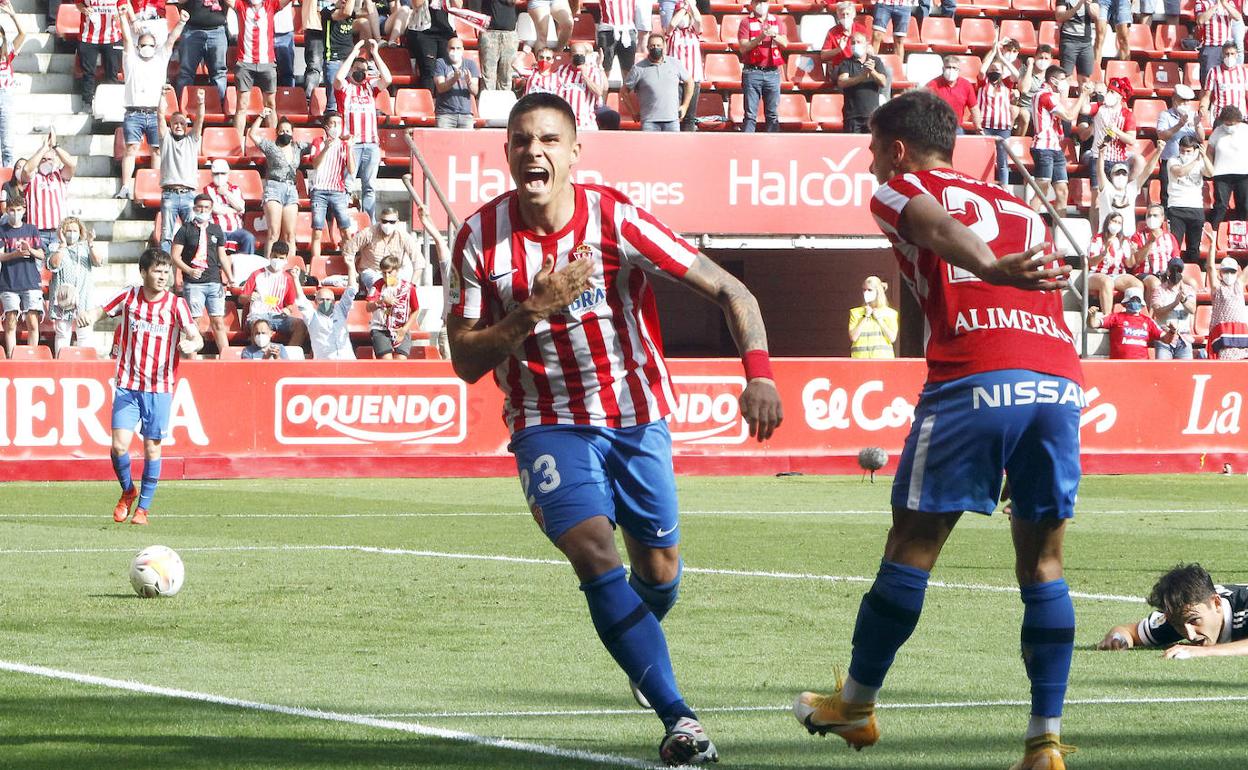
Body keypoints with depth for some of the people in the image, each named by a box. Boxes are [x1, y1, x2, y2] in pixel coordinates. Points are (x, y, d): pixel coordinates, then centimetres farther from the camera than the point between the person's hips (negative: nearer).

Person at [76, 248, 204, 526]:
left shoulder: (176, 304, -3)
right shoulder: (128, 297, 2)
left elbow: (197, 338, -9)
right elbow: (100, 311, 6)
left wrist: (191, 345, -34)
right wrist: (88, 315, -20)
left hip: (159, 388, -1)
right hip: (126, 385, 1)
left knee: (152, 448, 2)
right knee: (119, 445, -8)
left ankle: (143, 508, 15)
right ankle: (127, 490, 20)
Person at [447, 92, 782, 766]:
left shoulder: (614, 219, -16)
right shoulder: (481, 236, -11)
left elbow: (730, 291, -15)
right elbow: (466, 362, -8)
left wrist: (759, 375, -31)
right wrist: (535, 310, -24)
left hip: (635, 414, 1)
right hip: (548, 424, -1)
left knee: (658, 570, 9)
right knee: (595, 554, -22)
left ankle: (637, 644, 47)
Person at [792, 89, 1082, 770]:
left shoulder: (898, 191, 14)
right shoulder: (1020, 207, 30)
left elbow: (938, 228, -9)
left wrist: (991, 270, -28)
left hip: (977, 376, -5)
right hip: (1062, 378, 5)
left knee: (911, 546, 7)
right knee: (1042, 562, 9)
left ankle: (856, 705, 18)